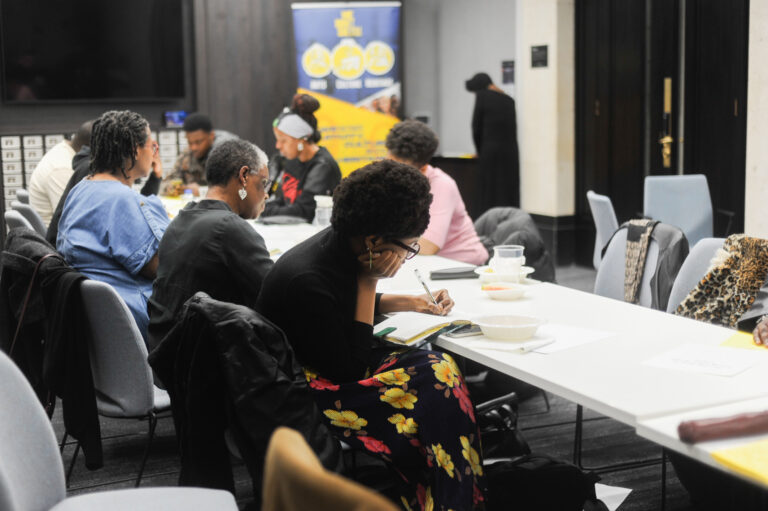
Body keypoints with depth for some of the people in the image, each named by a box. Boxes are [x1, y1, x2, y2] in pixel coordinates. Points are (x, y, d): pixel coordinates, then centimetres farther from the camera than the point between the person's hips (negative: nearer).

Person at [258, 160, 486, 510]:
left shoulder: (341, 245, -4)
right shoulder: (308, 282, -30)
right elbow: (348, 370, -21)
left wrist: (410, 303, 10)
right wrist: (368, 282, -23)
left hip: (335, 361, 9)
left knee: (438, 368, -11)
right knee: (435, 378, -21)